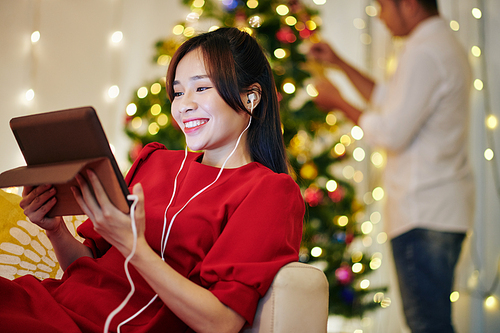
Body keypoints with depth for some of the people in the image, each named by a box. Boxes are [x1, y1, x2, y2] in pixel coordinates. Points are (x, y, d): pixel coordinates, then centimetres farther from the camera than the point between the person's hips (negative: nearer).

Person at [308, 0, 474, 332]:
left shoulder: (424, 54, -16)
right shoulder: (445, 46, 18)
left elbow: (392, 133, -17)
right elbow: (392, 100, 27)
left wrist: (339, 103, -4)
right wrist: (339, 63, 26)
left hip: (424, 212, -10)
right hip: (442, 207, 10)